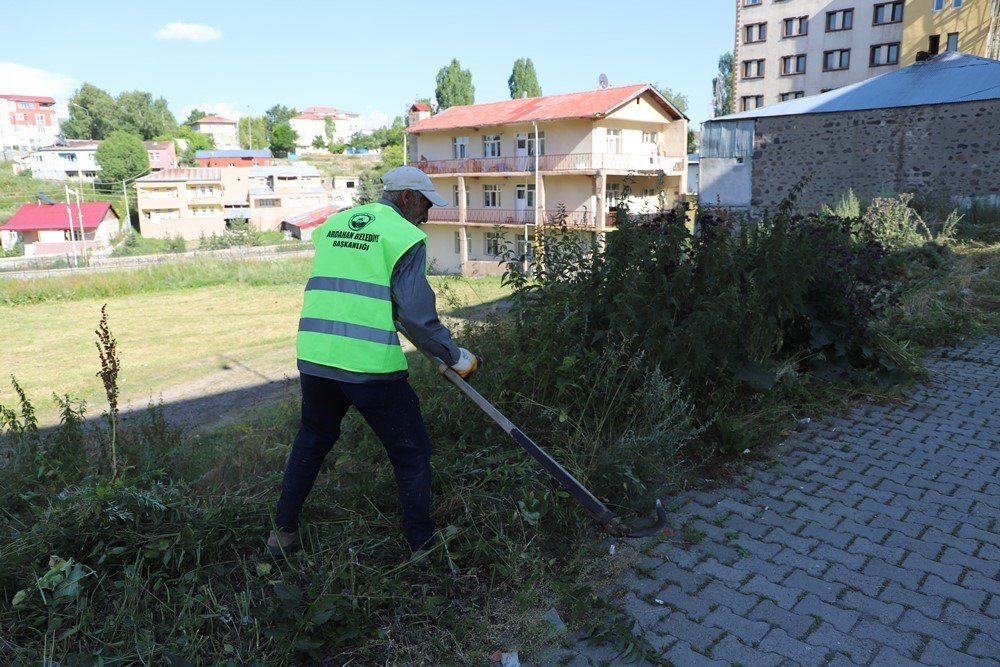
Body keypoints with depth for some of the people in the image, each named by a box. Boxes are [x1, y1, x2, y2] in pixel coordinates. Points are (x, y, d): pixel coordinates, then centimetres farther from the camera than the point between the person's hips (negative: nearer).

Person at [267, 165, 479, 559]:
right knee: (411, 454, 11)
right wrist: (456, 357, 0)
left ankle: (283, 532, 36)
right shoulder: (405, 236, -4)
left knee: (312, 440, 27)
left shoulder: (332, 224, 16)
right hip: (371, 365, -6)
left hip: (314, 357, 6)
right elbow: (418, 315, -11)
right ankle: (421, 546, 20)